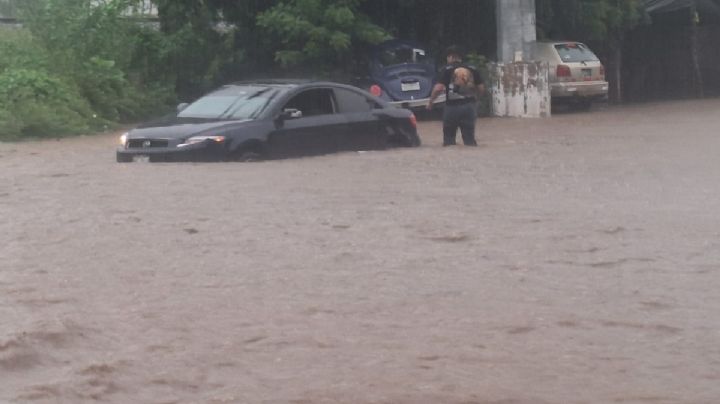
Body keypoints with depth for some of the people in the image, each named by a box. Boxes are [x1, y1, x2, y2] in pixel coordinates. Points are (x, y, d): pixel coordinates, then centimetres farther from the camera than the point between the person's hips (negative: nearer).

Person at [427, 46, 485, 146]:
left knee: (449, 139, 11)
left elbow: (438, 88, -13)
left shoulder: (447, 70, -4)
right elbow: (481, 89, 8)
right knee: (470, 138, 8)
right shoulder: (472, 69, 8)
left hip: (452, 106, -3)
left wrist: (430, 101, 1)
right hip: (469, 106, 3)